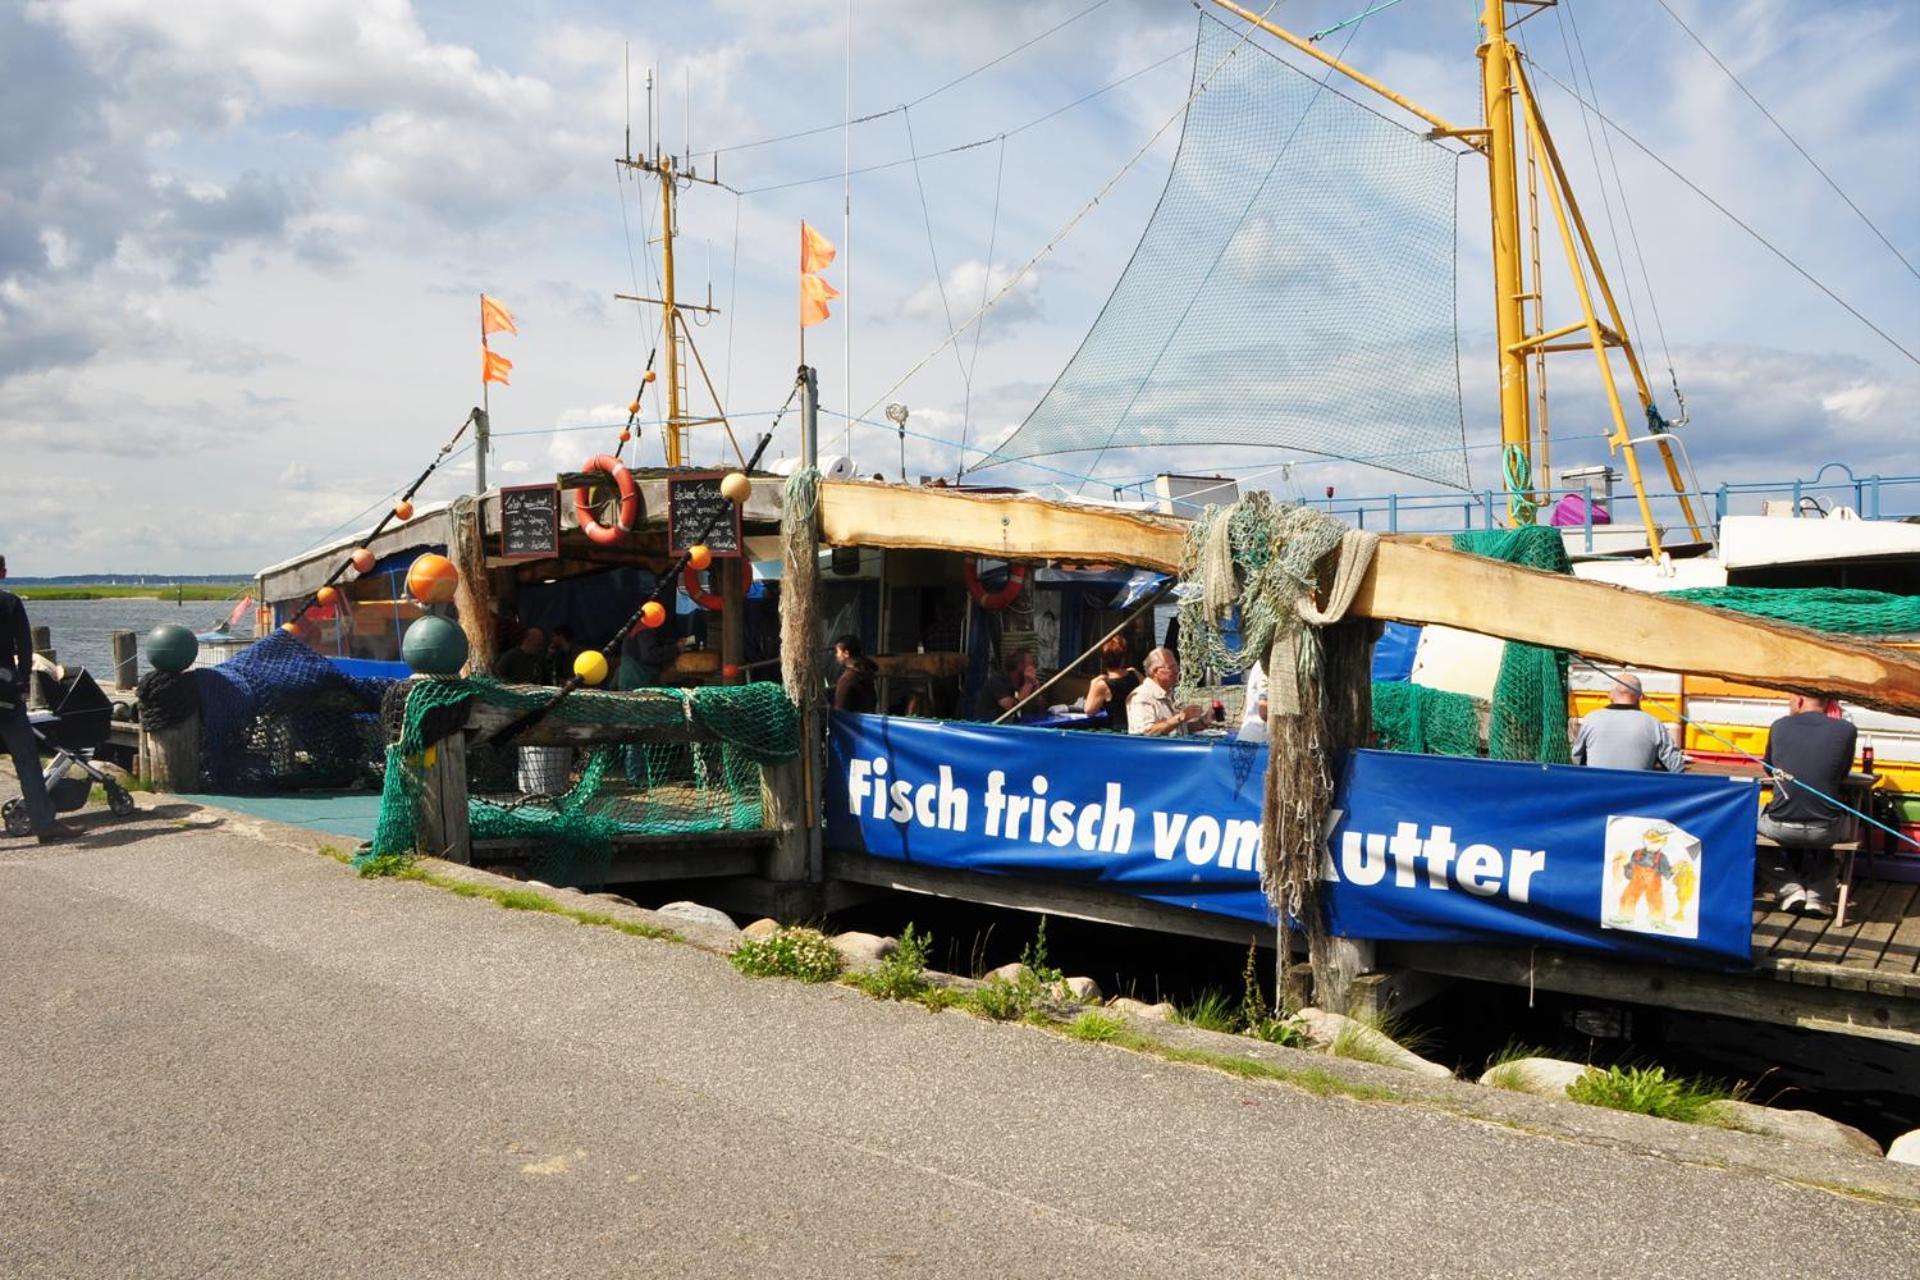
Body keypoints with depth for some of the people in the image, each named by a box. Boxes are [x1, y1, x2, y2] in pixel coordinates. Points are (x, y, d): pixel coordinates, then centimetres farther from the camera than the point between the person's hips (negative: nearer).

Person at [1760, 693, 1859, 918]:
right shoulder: (1846, 730, -1)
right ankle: (1818, 897, 25)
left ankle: (1790, 889, 21)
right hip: (1825, 832, 1)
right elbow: (1843, 774, 15)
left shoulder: (1779, 726, 1)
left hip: (1781, 829, -1)